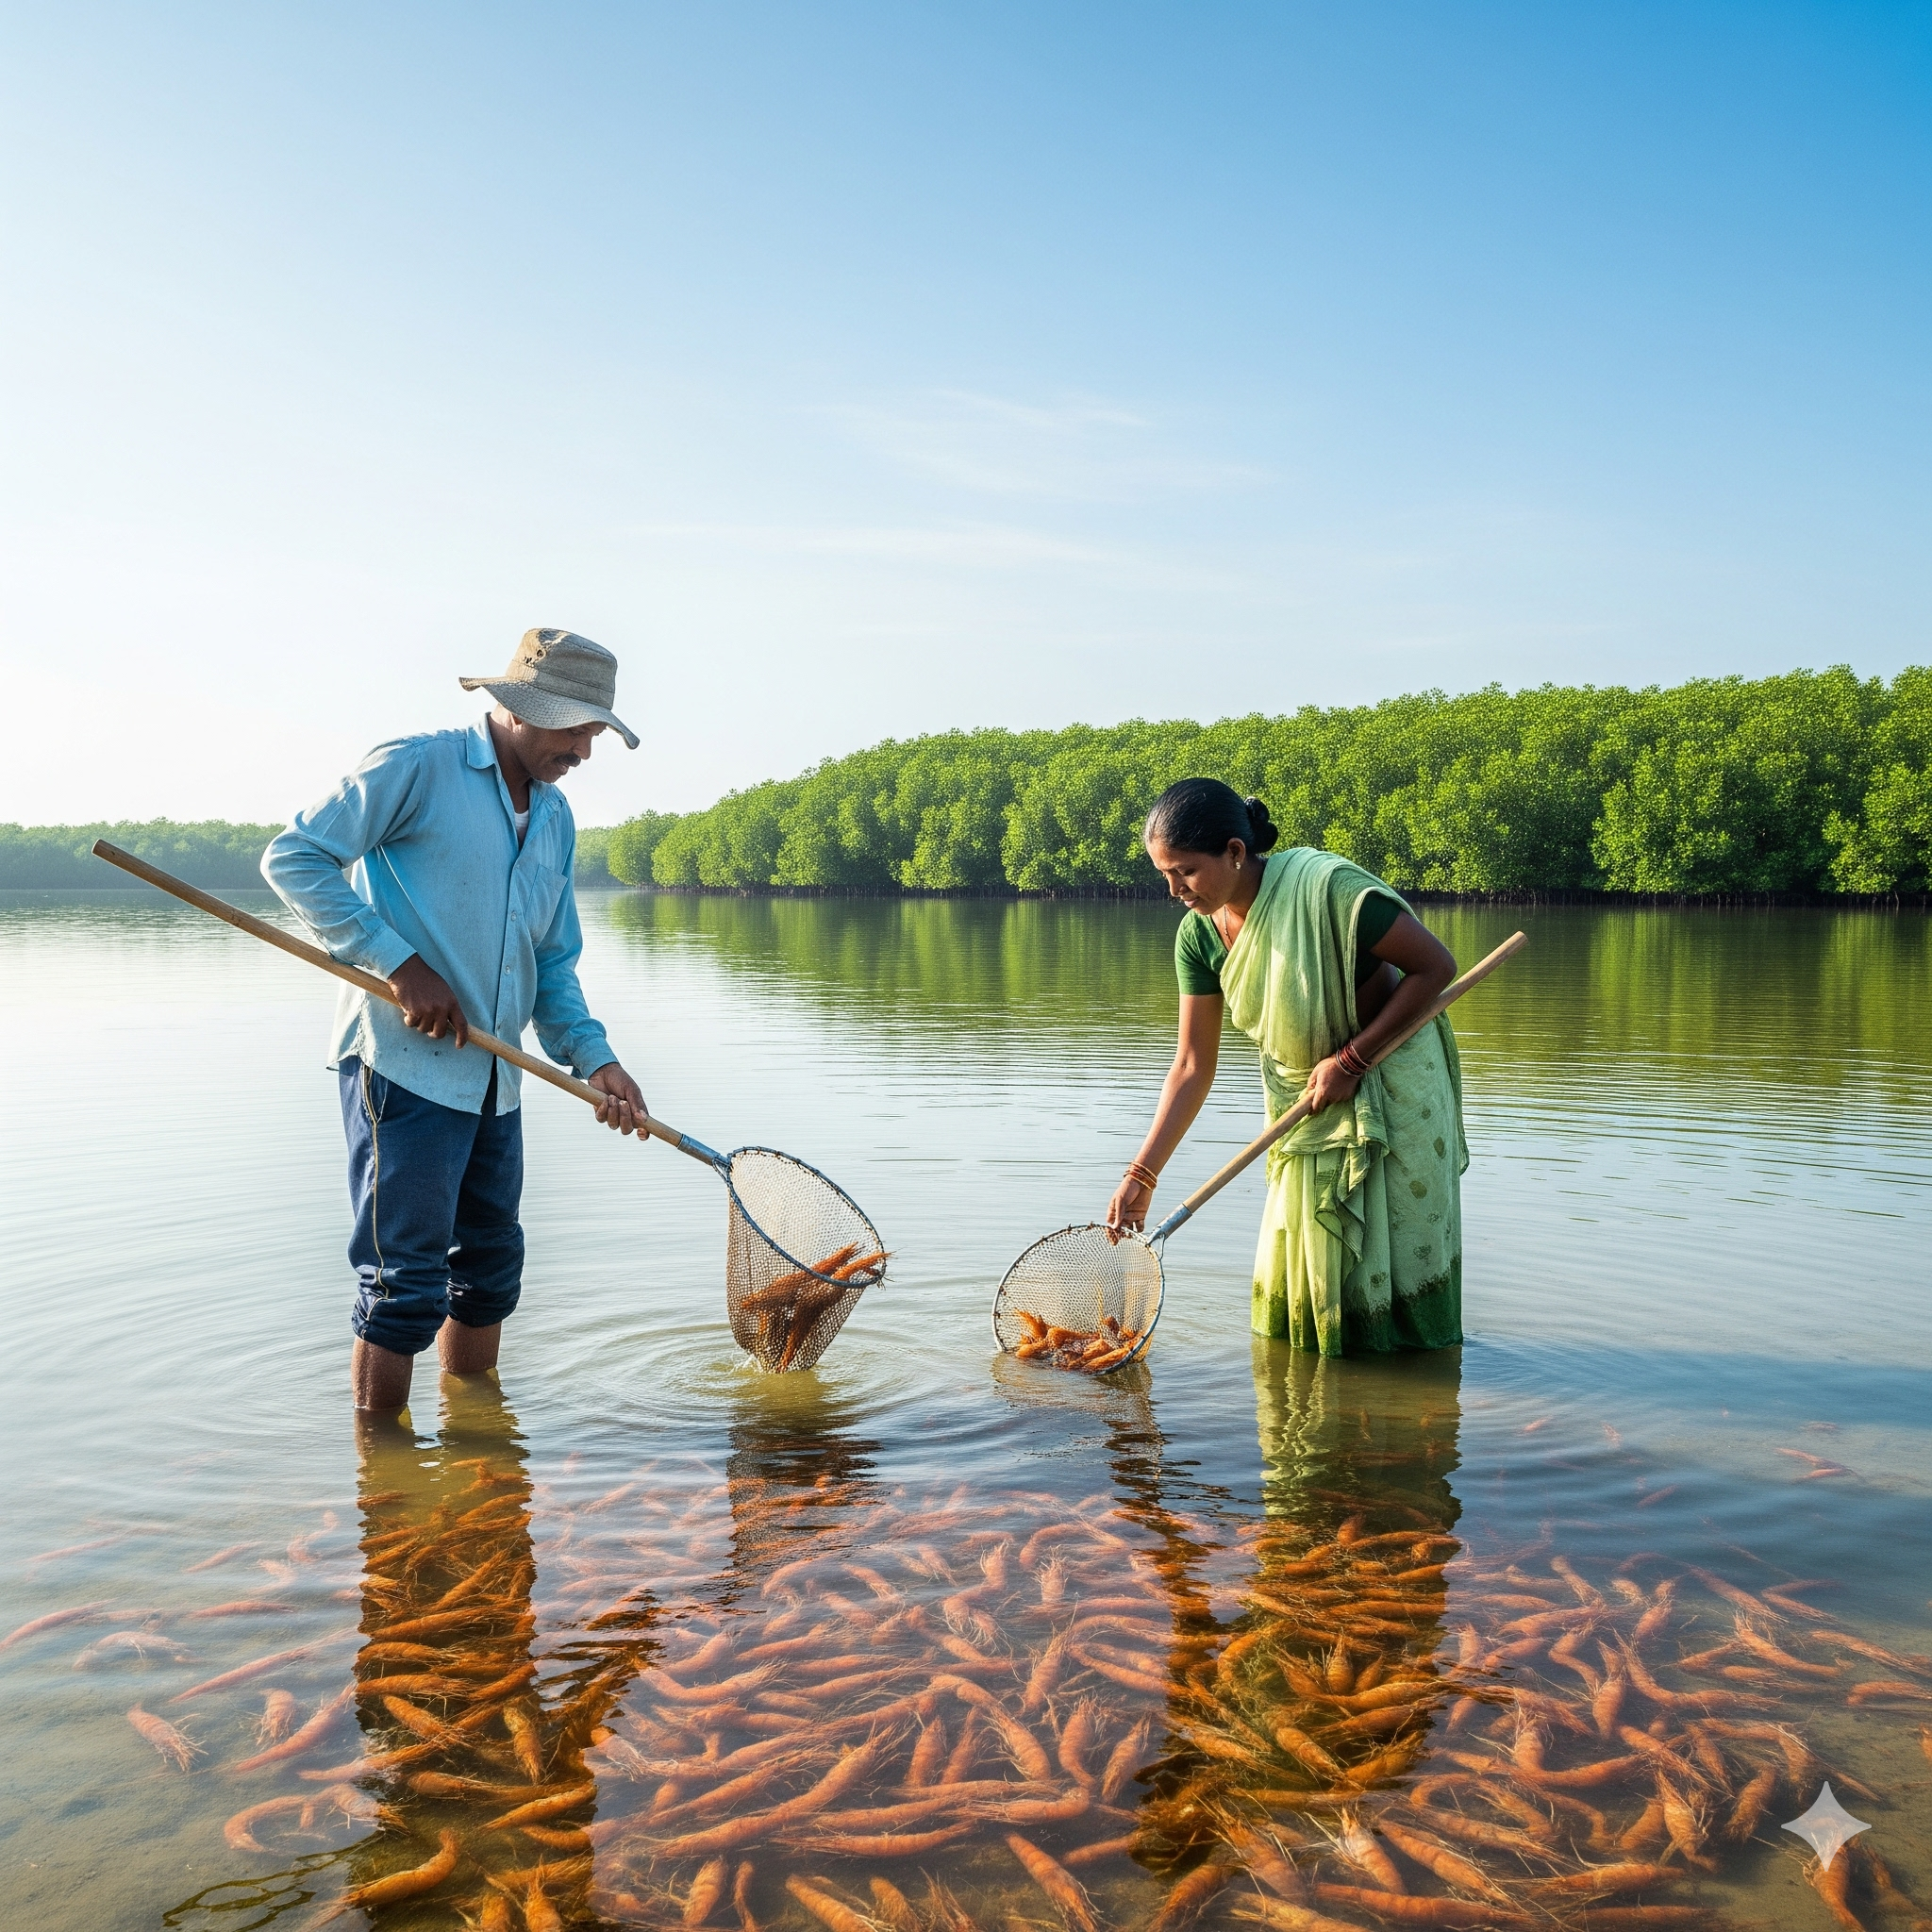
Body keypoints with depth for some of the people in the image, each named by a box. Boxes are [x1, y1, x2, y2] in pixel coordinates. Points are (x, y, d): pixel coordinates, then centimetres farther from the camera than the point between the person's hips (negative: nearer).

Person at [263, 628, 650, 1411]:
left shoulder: (555, 819, 14)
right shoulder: (417, 768, -8)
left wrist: (593, 1058, 2)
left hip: (493, 1080, 8)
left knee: (490, 1267, 16)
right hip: (403, 1064, -8)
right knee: (407, 1284, -3)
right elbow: (293, 857, -11)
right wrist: (401, 964, -18)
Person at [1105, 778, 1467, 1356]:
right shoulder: (1198, 935, -12)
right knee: (1296, 1261, 11)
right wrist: (1141, 1175, -11)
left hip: (1392, 1080, -5)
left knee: (1395, 1254, 5)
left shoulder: (1326, 887, -30)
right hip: (1302, 1098, 5)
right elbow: (1192, 1067, -8)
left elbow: (1436, 966, -22)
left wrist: (1352, 1059, -23)